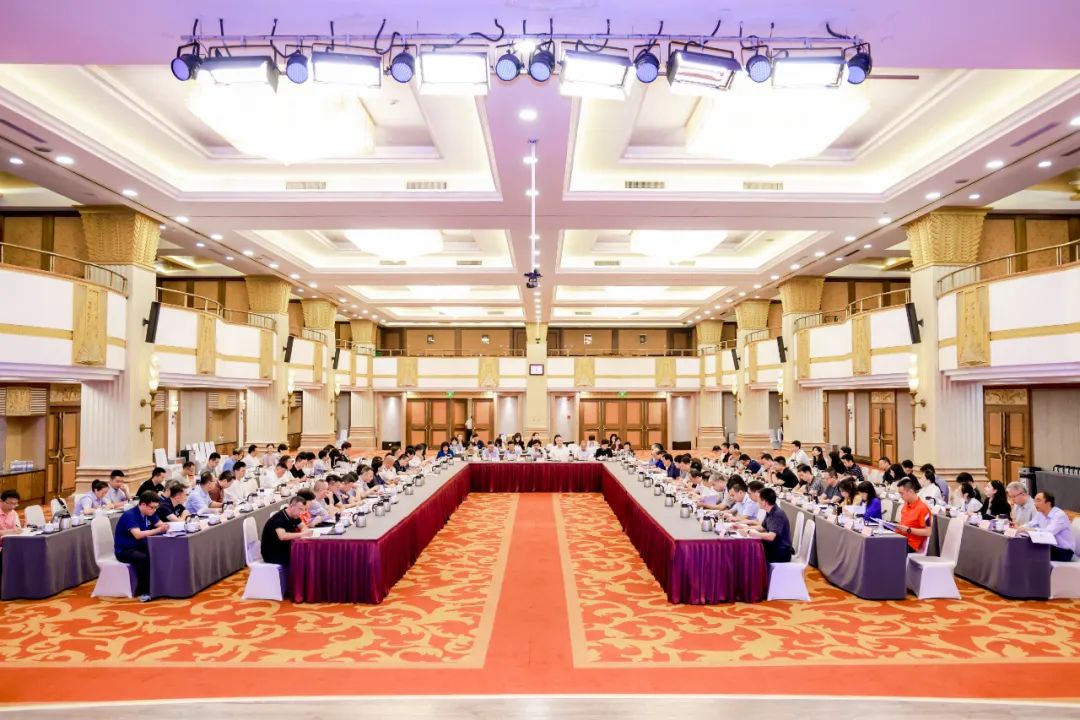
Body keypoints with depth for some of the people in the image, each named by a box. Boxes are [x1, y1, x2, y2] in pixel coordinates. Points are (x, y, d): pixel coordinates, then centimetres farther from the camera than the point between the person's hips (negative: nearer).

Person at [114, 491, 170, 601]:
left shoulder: (149, 513, 0)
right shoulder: (130, 515, -23)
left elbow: (160, 524, 5)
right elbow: (138, 535, -35)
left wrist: (165, 526, -20)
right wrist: (158, 530, -40)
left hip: (139, 546, 7)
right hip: (124, 550, -7)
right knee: (143, 558, -35)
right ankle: (142, 591, -20)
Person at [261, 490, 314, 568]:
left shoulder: (294, 516, 0)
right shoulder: (279, 518, -24)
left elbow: (303, 527, 13)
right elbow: (282, 536, -40)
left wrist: (304, 531, -11)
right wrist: (301, 534, -35)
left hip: (284, 550, 8)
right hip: (271, 555, -8)